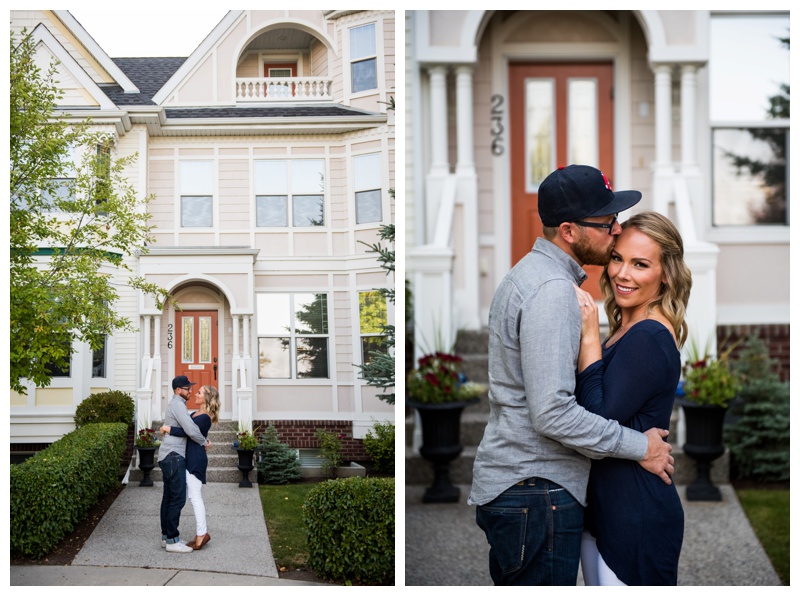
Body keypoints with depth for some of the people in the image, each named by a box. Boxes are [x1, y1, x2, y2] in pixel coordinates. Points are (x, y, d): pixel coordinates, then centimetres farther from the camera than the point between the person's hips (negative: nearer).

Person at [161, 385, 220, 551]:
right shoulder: (196, 414, 14)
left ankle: (201, 534, -5)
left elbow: (185, 431, -25)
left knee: (195, 496, -8)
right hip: (190, 458, 10)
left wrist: (167, 428, -14)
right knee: (194, 496, 12)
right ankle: (201, 532, 16)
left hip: (196, 459, -10)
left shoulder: (204, 418, -17)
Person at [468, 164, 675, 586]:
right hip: (536, 491, -11)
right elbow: (553, 413, -25)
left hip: (507, 484, 11)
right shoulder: (551, 289, -19)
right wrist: (640, 446, -15)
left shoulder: (527, 273, 15)